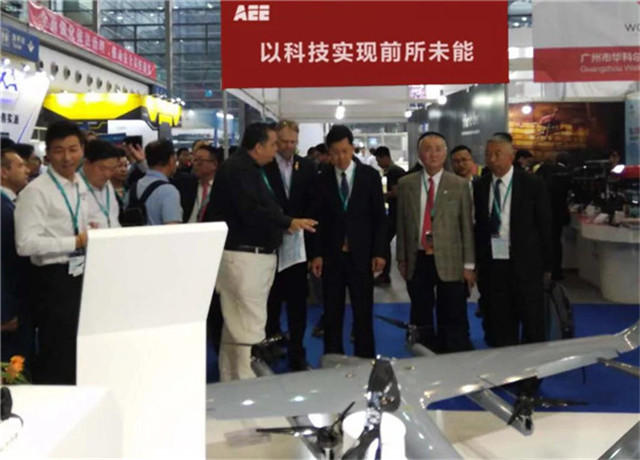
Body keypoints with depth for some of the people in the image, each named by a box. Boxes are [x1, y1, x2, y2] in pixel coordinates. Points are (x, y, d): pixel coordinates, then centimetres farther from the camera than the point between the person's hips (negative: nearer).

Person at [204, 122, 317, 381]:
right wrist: (289, 223, -16)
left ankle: (231, 382, 24)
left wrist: (283, 223, 5)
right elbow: (252, 212, -23)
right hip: (243, 256, -11)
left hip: (254, 255, 11)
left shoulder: (249, 169, 19)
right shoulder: (237, 169, -13)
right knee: (249, 326, -9)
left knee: (235, 326, 16)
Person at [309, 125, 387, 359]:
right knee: (332, 314, 6)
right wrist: (316, 254, -3)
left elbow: (379, 217, 2)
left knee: (363, 313, 5)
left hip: (361, 254, 0)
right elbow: (317, 219, 4)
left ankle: (365, 360, 14)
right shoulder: (321, 179, 2)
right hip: (331, 255, 1)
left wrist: (379, 252, -4)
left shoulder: (370, 176, 2)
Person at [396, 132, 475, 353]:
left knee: (454, 321, 3)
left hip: (449, 262, -2)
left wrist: (469, 264, -3)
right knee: (421, 320, 12)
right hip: (417, 261, 2)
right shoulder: (406, 184, 5)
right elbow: (401, 224, 8)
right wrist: (402, 259, 7)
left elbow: (467, 226, 0)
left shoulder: (459, 185, 0)